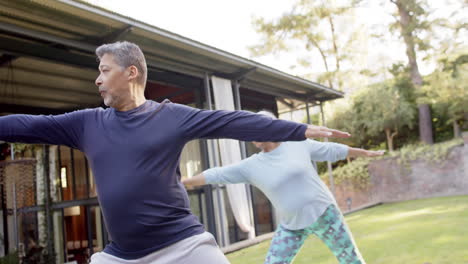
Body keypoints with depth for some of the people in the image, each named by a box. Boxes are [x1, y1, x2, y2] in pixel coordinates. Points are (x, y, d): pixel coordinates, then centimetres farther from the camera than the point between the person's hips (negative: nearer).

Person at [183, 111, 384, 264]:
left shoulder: (299, 143, -8)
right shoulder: (251, 166, -7)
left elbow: (333, 150, 3)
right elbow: (215, 174, -6)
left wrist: (365, 153, 14)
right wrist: (182, 183, -5)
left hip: (324, 213, -1)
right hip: (291, 226, 1)